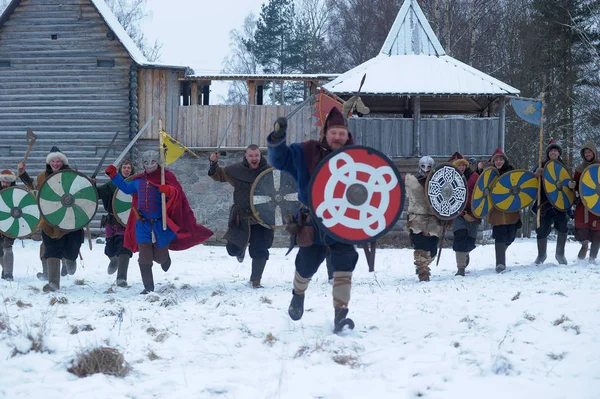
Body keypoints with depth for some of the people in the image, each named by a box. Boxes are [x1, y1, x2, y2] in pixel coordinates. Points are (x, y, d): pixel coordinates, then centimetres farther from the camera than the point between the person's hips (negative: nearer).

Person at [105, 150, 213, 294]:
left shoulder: (166, 177, -4)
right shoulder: (139, 181, 10)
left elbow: (177, 193, -14)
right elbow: (126, 188, 30)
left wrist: (170, 191, -35)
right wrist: (114, 175, 23)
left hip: (161, 224, -3)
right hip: (143, 224, 3)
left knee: (160, 257, 8)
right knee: (145, 259, -4)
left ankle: (164, 256, 46)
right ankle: (148, 287, 6)